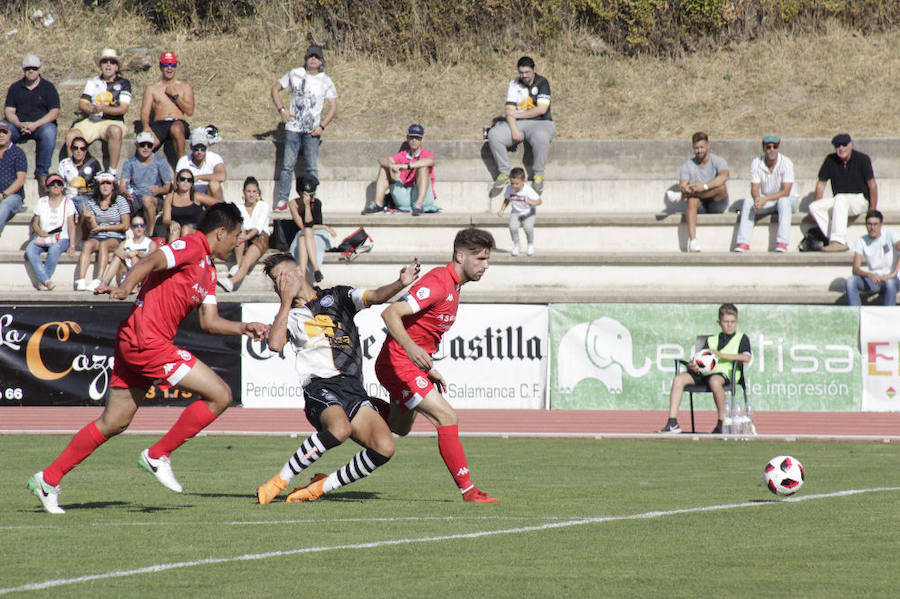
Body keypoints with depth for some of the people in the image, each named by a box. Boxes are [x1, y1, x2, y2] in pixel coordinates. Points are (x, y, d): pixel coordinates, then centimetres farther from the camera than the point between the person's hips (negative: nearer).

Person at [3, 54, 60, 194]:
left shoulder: (48, 87, 5)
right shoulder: (15, 88, 13)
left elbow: (54, 112, -4)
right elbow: (9, 111, 7)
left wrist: (35, 124, -18)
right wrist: (19, 125, -15)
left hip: (42, 124, -3)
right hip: (19, 126, 3)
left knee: (49, 133, -38)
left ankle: (42, 175, -34)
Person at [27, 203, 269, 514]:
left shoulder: (208, 270, 22)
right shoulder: (191, 247, -7)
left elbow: (210, 322, 22)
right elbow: (151, 263, -24)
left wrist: (244, 328, 10)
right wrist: (125, 287, -40)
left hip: (133, 344, 10)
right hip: (147, 340, -10)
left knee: (114, 423, 15)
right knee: (220, 394, -9)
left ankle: (48, 479, 19)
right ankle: (157, 456, -3)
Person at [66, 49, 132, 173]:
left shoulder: (124, 83, 10)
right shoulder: (92, 82, 19)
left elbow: (123, 109, -2)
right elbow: (82, 104, 9)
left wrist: (104, 109, -19)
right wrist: (92, 109, -14)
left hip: (113, 122, -3)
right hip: (91, 121, 3)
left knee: (115, 131, -40)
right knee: (71, 136, -26)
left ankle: (112, 172, -37)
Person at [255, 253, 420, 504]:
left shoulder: (337, 296, 20)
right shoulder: (289, 314, 17)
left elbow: (376, 297, 6)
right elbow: (275, 344, -4)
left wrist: (400, 284, -14)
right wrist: (286, 302, 0)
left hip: (354, 388, 3)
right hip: (320, 387, -3)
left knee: (384, 447, -20)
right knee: (339, 428, -36)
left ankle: (321, 485, -4)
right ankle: (279, 481, -24)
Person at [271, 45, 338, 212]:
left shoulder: (326, 82, 4)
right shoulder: (294, 74, 5)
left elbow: (333, 107, 4)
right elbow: (275, 89, 14)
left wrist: (322, 126, -9)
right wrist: (281, 109, 1)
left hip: (312, 130, 0)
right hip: (293, 127, 0)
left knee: (312, 167, -4)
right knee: (287, 165, -3)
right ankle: (282, 201, 2)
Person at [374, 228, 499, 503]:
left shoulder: (453, 286, 11)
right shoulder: (438, 283, -22)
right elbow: (390, 313, -31)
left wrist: (429, 369, 18)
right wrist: (411, 349, -45)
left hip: (414, 365, 10)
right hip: (398, 364, -10)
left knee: (400, 428, 25)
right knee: (447, 417, -17)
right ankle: (467, 489, -16)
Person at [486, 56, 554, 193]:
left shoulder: (542, 83, -2)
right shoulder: (514, 85, 9)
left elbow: (542, 109, -12)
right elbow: (510, 110, 2)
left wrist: (517, 114, -9)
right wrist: (514, 129, -16)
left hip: (540, 123, -4)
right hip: (518, 124, 4)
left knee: (540, 138, -41)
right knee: (494, 135, -23)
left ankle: (538, 174, -22)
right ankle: (504, 173, -14)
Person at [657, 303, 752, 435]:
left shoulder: (741, 338, 13)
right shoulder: (711, 340, 26)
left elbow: (746, 357, -6)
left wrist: (722, 355, -11)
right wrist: (692, 365, -8)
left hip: (726, 372, -5)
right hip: (704, 371, 5)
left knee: (714, 381, -41)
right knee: (678, 379, -18)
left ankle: (721, 423, -28)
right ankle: (672, 423, -23)